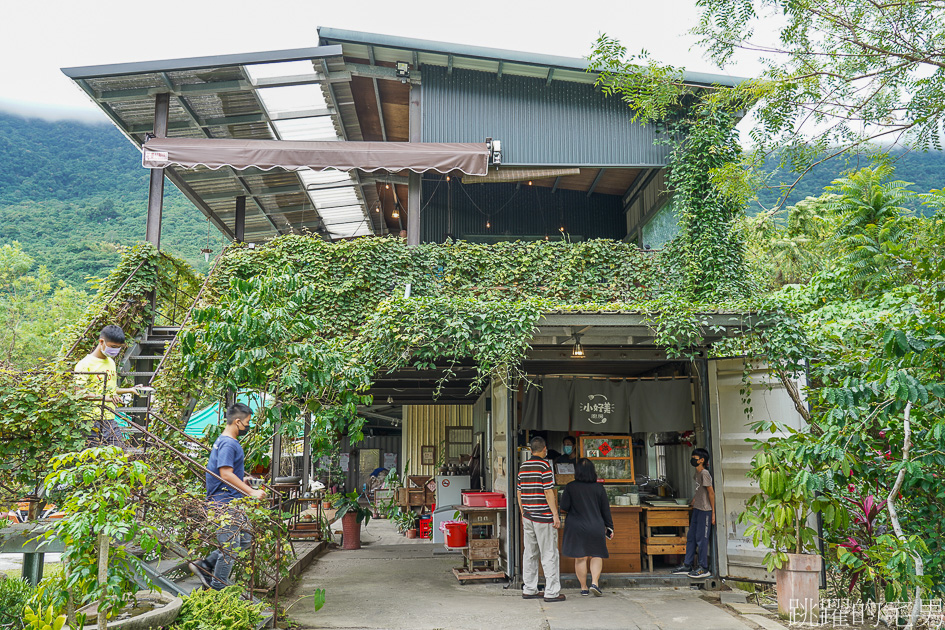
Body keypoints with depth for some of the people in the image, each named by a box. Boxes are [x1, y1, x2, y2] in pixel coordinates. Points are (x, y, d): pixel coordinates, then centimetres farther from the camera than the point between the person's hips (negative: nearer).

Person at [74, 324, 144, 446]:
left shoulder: (111, 362, 17)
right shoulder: (85, 364, -9)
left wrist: (130, 390, 16)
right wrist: (104, 398, -27)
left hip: (111, 420, 7)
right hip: (93, 422, -7)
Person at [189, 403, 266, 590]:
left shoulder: (226, 441, 14)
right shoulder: (228, 444, -18)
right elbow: (225, 474, -26)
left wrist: (243, 481, 32)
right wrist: (251, 492, -26)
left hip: (232, 502, 10)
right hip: (225, 503, -10)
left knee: (245, 540, 15)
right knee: (230, 547, -1)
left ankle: (205, 565, 21)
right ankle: (218, 586, 12)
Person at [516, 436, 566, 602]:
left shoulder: (523, 467, 10)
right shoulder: (545, 465, -11)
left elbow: (519, 491, 13)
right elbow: (548, 492, -16)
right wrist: (555, 515, -12)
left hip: (528, 515, 7)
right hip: (543, 516, -7)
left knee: (530, 554, 12)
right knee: (549, 554, -1)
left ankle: (529, 590, 17)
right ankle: (552, 592, 1)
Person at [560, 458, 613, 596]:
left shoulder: (570, 487, -7)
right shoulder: (599, 488, -2)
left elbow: (564, 507, -6)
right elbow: (606, 510, 2)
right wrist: (609, 527, 12)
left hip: (576, 527, -1)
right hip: (595, 527, 1)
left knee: (580, 558, 7)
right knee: (596, 555, 14)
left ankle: (584, 588, 12)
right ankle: (594, 583, -1)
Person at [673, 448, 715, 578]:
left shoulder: (704, 473, -16)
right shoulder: (697, 473, 12)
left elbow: (711, 492, -16)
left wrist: (713, 512, -15)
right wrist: (694, 500, 24)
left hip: (705, 511, -9)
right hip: (697, 509, 9)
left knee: (701, 539, -3)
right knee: (691, 537, 12)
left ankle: (704, 568, 7)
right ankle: (687, 565, 20)